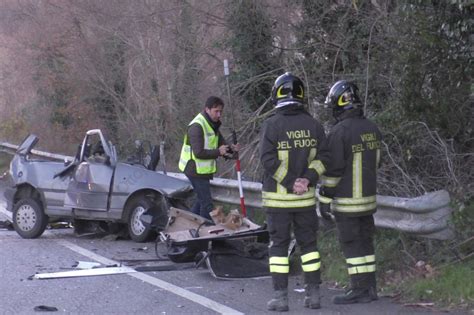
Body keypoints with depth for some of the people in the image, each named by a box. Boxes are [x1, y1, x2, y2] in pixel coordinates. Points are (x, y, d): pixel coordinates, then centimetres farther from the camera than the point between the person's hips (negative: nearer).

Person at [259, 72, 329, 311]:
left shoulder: (272, 125, -10)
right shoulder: (313, 125, 2)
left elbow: (268, 160, -15)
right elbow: (321, 157, -2)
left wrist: (290, 183, -11)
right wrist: (308, 179, -7)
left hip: (277, 197, -3)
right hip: (306, 197, 3)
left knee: (278, 245, 4)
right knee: (308, 243, 12)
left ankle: (280, 296, 3)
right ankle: (313, 294, 14)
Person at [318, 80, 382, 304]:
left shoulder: (340, 131, -17)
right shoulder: (371, 128, 7)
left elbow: (333, 169, -17)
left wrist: (324, 199, -9)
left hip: (346, 201, -7)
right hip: (368, 197, 8)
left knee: (351, 244, -2)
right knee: (365, 242, 13)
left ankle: (360, 290, 0)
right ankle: (369, 287, 17)